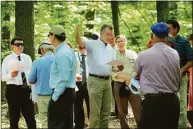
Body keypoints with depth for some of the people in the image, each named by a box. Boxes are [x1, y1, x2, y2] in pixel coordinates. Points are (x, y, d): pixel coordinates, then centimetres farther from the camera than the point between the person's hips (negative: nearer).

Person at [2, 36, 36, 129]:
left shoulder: (27, 58, 8)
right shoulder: (8, 59, -2)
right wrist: (11, 75, -25)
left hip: (26, 89, 3)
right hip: (12, 89, -3)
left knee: (30, 116, 5)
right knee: (14, 118, 7)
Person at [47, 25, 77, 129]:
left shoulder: (62, 54, -19)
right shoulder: (66, 50, 13)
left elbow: (63, 79, -23)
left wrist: (54, 97, -18)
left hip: (62, 93, -10)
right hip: (69, 92, 10)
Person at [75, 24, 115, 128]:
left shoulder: (110, 49, 14)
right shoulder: (93, 44, -6)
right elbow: (81, 43, -27)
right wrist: (77, 35, -49)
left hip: (107, 81, 7)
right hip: (95, 80, -7)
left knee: (106, 111, 13)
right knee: (95, 111, -4)